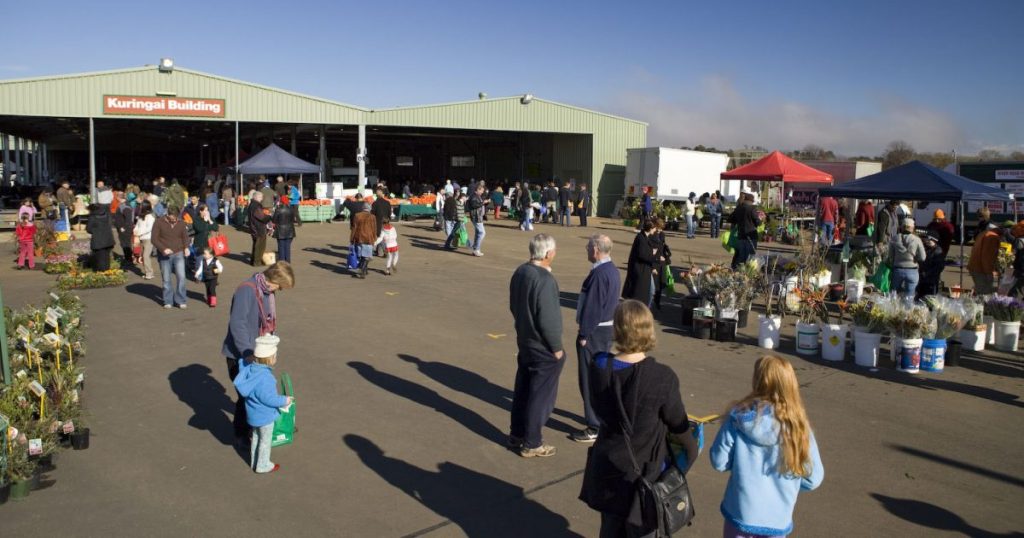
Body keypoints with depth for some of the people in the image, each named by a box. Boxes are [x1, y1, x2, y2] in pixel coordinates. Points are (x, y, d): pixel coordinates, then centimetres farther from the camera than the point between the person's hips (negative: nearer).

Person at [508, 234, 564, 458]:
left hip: (524, 341, 9)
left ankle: (516, 435, 33)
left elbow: (513, 305, 11)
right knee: (541, 396, 5)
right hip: (543, 348, -8)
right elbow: (548, 319, -25)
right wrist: (557, 347, -14)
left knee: (522, 390, 20)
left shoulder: (520, 272, 0)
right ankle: (531, 444, 16)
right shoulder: (545, 280, -26)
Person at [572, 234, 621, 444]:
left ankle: (595, 428, 5)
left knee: (590, 380, -2)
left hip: (595, 332, -10)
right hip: (608, 328, 10)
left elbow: (592, 307, -22)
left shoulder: (599, 274, -22)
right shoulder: (612, 270, 9)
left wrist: (583, 335, -16)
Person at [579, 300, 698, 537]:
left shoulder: (600, 368, -13)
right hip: (646, 471, -3)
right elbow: (678, 425, -11)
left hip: (609, 468, 3)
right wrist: (691, 451, 8)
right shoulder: (662, 377, -24)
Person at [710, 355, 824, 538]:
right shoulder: (798, 426, -14)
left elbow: (719, 461, -10)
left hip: (741, 512, -1)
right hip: (777, 519, 1)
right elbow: (814, 478, -6)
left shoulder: (739, 417, -16)